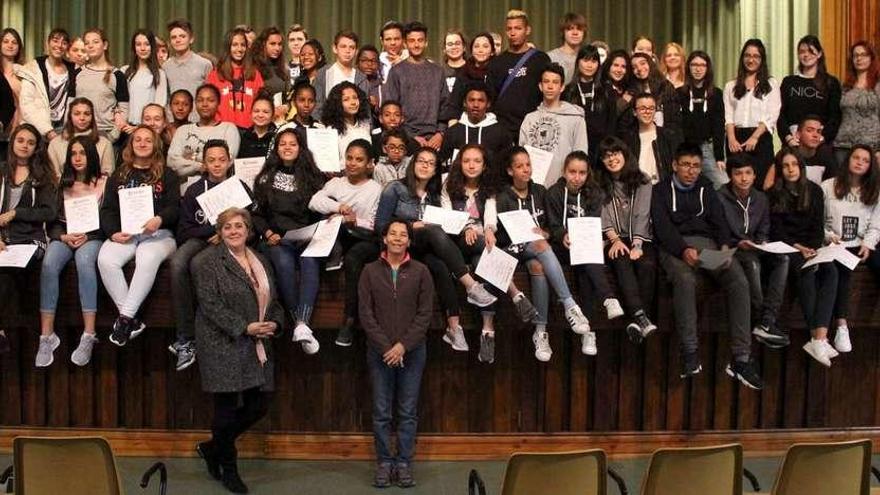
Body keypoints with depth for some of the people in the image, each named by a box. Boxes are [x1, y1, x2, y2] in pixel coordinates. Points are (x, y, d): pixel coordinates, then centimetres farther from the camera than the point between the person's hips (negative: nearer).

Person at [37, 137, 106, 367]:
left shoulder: (104, 182, 8)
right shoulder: (62, 184, 16)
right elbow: (51, 220, 13)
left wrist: (88, 236, -11)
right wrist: (64, 236, -7)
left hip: (92, 236, -3)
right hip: (63, 235, 3)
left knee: (84, 261, -37)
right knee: (48, 265, -31)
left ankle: (89, 336, -40)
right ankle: (47, 336, -32)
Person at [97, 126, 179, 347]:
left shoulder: (166, 175, 15)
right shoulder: (119, 175, 22)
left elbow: (174, 206, 2)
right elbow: (107, 209, 14)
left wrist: (160, 219, -20)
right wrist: (113, 232, -6)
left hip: (158, 233, -2)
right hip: (124, 234, 3)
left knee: (147, 259, -37)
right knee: (106, 260, -30)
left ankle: (125, 317, -32)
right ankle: (132, 320, -25)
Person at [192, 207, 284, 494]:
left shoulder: (261, 262, 15)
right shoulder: (209, 261, -6)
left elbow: (273, 300, 18)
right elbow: (211, 304, -15)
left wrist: (274, 323, -3)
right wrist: (245, 327, -19)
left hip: (257, 347, 7)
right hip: (223, 347, -7)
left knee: (259, 405, 7)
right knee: (227, 409, 2)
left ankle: (212, 448, 27)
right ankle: (229, 470, 19)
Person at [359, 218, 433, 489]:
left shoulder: (420, 271, 2)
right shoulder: (370, 271, 4)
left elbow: (425, 313, -1)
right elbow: (365, 313, 0)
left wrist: (403, 345, -10)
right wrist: (386, 347, -9)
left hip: (412, 351, 0)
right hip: (379, 351, 0)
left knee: (408, 412, 3)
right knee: (381, 412, 3)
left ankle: (404, 463, 11)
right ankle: (384, 463, 12)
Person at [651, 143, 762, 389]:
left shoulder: (706, 188, 25)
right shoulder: (661, 190, 13)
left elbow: (719, 220, 13)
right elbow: (662, 227, -3)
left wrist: (725, 246, -10)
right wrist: (684, 250, -22)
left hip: (707, 243, 4)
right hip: (675, 246, -3)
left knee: (739, 281, -25)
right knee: (685, 279, -38)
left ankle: (741, 359, -29)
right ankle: (690, 355, -35)